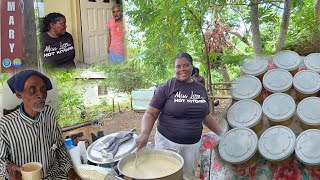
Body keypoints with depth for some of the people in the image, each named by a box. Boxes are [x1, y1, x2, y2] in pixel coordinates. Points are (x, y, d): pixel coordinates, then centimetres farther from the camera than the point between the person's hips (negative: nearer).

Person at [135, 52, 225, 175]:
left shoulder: (201, 88, 5)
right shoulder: (166, 88, -8)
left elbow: (205, 115, 15)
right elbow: (150, 114, -10)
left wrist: (221, 133, 9)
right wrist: (145, 133, -27)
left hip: (193, 145, 4)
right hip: (167, 142, -3)